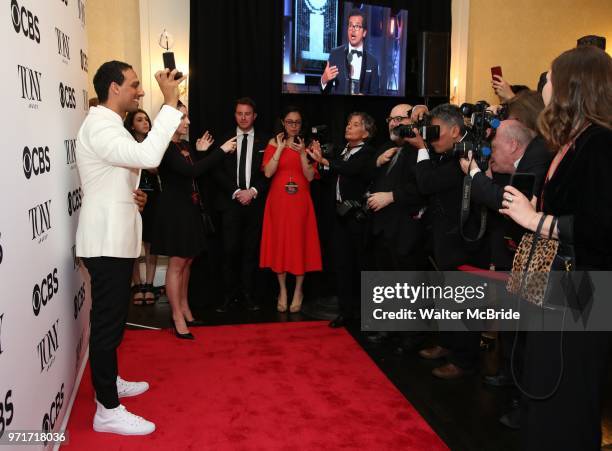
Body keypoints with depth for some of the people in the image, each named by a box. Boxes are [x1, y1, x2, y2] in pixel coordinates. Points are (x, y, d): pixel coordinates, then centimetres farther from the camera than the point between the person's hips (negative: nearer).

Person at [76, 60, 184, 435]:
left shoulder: (110, 126, 16)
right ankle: (108, 410, 6)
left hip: (116, 237, 10)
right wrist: (171, 103, -29)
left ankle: (109, 381, 35)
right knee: (107, 321, -4)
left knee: (113, 318, 19)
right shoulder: (98, 127, -18)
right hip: (106, 240, -10)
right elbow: (149, 157, -33)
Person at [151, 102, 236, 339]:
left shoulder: (185, 146, 10)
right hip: (174, 210, -9)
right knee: (176, 264, 0)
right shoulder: (165, 147, -17)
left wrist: (200, 152, 6)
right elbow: (190, 171, -29)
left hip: (190, 210, 9)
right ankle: (178, 317, 10)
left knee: (187, 261, 15)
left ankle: (184, 307, 28)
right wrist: (221, 150, -24)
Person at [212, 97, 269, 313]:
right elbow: (217, 172, 3)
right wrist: (236, 192, -7)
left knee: (251, 250, 3)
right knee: (230, 249, -3)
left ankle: (249, 294, 11)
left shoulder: (264, 142, 8)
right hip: (230, 201, 0)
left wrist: (253, 191, -9)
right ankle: (230, 294, 7)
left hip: (255, 203, 0)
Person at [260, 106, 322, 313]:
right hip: (278, 201, 0)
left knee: (300, 243, 3)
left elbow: (310, 176, -5)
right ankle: (282, 290, 18)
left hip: (300, 202, 0)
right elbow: (268, 172, -9)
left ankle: (298, 291, 17)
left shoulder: (306, 145, 5)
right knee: (279, 243, 4)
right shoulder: (274, 143, 3)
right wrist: (280, 148, -11)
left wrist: (302, 152, -14)